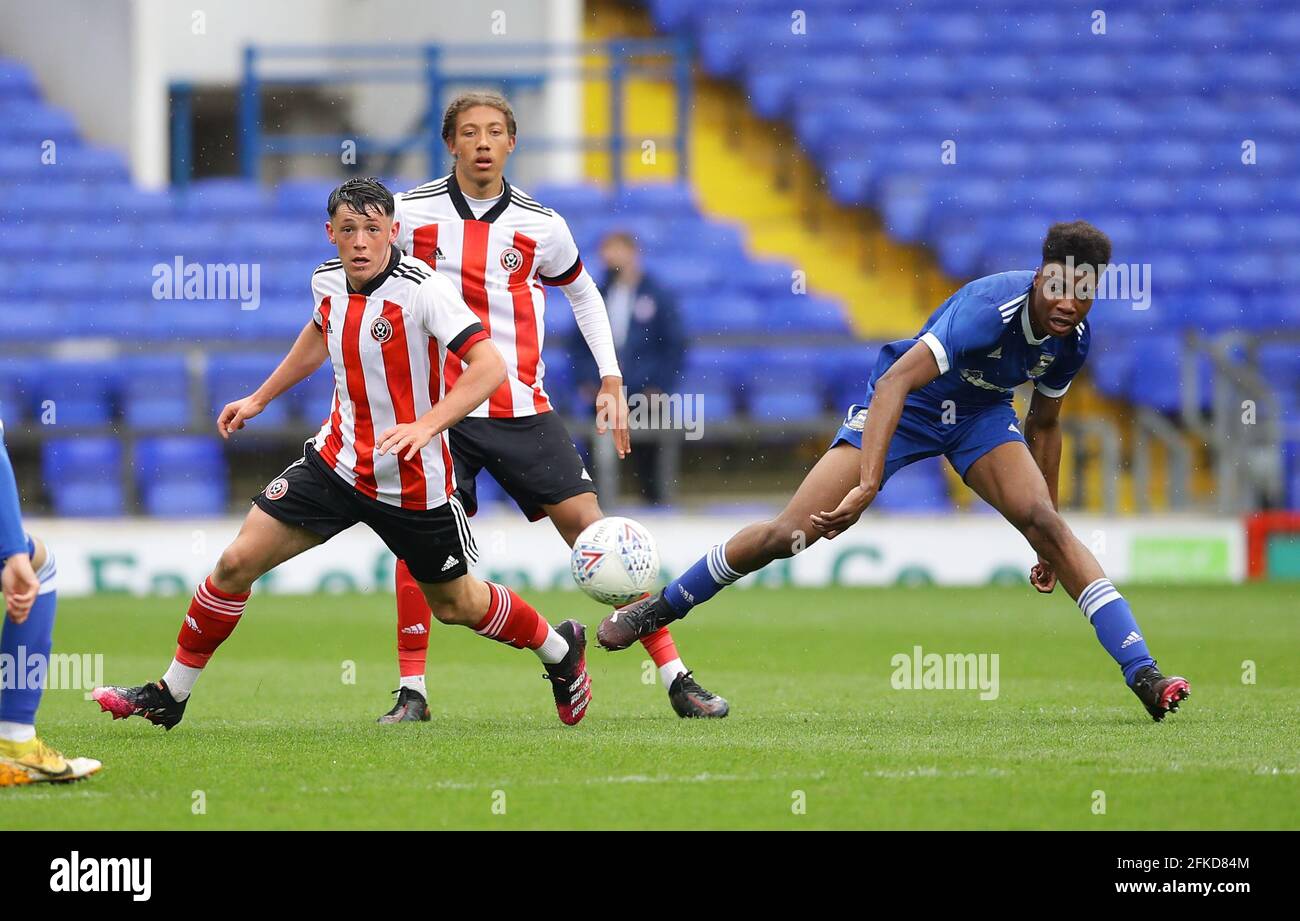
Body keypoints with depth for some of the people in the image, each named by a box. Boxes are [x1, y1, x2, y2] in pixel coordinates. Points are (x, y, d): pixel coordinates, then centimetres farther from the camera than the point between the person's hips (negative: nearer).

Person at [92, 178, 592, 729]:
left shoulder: (424, 290, -22)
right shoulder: (328, 282, -2)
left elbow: (489, 365, -29)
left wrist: (425, 425, -39)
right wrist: (259, 399, 27)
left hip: (412, 484, -5)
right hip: (337, 458, 5)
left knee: (456, 605, 12)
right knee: (237, 563, -5)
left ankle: (560, 649, 42)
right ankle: (170, 695, 9)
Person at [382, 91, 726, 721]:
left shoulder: (541, 226, 2)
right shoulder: (410, 213, -2)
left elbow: (582, 293, 21)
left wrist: (611, 380, 13)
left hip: (522, 411, 0)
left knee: (591, 528, -6)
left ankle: (676, 679, -4)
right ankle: (411, 692, 2)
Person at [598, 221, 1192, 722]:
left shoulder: (1072, 340, -12)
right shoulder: (992, 306, -35)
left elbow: (1043, 425, 8)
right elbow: (896, 381, -43)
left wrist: (1049, 543, 13)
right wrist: (868, 483, -52)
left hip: (982, 414, 5)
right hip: (903, 405, -5)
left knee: (1045, 522, -20)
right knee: (789, 533, -10)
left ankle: (1142, 675, -23)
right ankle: (659, 609, 12)